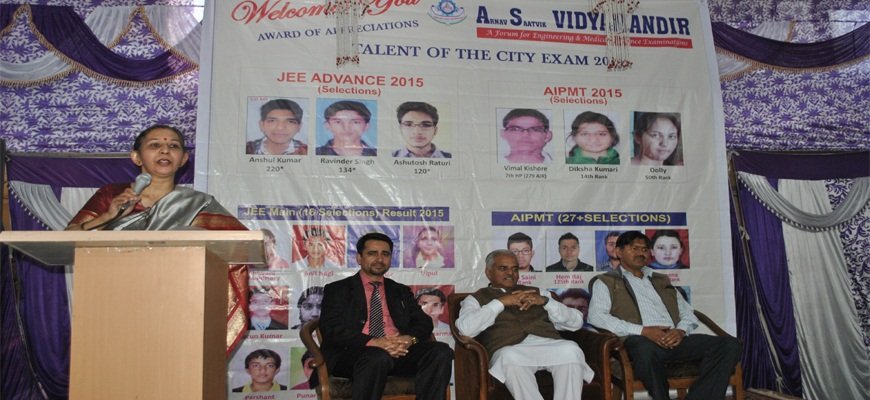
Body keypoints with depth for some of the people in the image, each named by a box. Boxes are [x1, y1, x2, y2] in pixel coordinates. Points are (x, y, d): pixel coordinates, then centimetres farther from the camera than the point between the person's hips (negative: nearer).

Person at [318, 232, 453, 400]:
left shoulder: (401, 291, 25)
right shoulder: (338, 290, 12)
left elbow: (424, 322, 15)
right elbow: (332, 329, -3)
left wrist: (410, 338, -11)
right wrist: (373, 342, -19)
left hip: (399, 350, 4)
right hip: (354, 353, -4)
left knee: (441, 351, -23)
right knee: (378, 357, -38)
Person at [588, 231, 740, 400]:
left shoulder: (662, 280, 30)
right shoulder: (606, 282, 13)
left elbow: (688, 313, 24)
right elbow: (596, 316, -4)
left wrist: (680, 331, -2)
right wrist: (643, 331, -14)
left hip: (675, 339, 5)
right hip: (640, 340, -5)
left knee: (729, 345, -18)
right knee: (646, 350, -41)